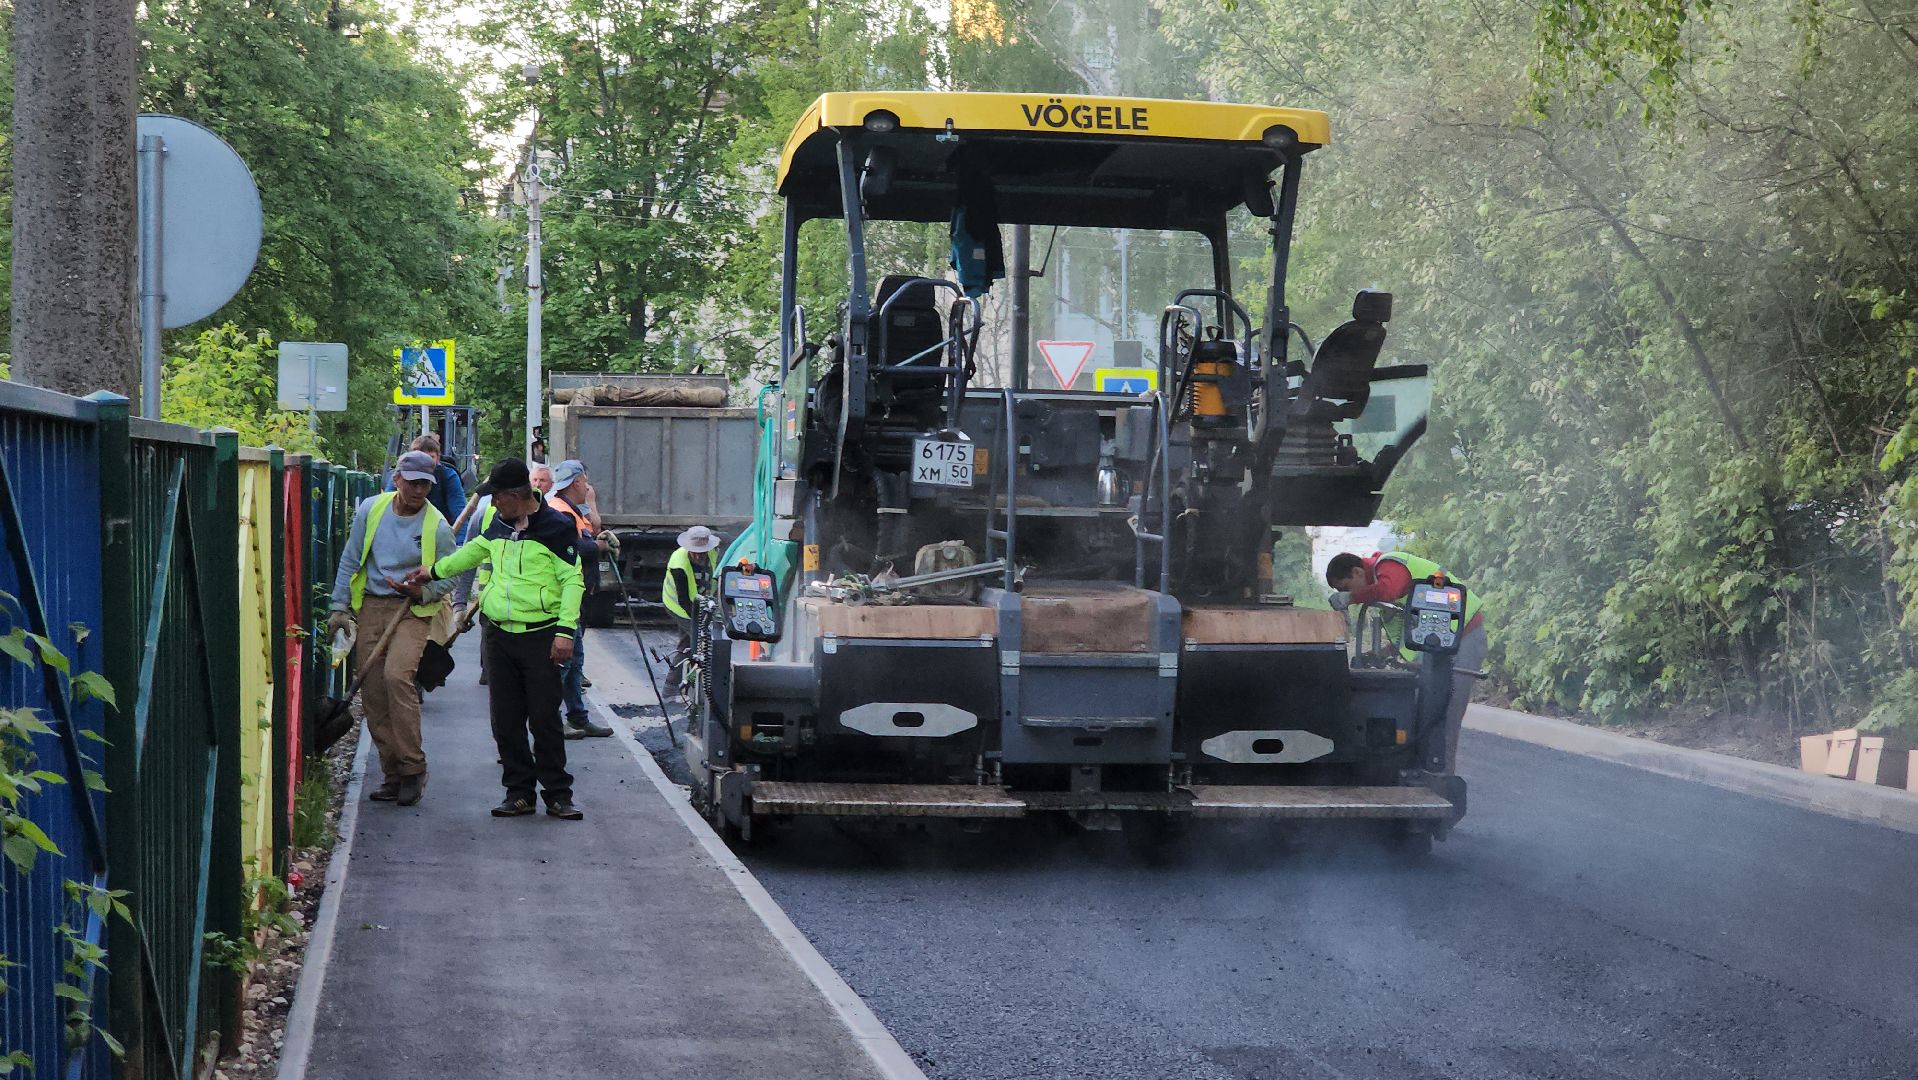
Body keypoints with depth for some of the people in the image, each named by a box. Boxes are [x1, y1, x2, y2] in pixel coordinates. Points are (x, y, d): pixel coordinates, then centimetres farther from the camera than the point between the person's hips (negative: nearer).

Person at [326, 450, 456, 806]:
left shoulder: (436, 526, -4)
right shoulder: (371, 510, 3)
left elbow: (448, 576, 5)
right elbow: (350, 560, 11)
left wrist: (422, 592, -15)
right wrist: (340, 607, 8)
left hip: (412, 610, -4)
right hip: (370, 607, 4)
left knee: (397, 675, -25)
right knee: (372, 691, 2)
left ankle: (412, 767, -16)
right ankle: (392, 773, 12)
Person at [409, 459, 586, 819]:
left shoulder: (556, 527, -8)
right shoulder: (499, 525, 12)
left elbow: (573, 580, -10)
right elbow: (476, 550, 31)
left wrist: (565, 630, -17)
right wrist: (435, 571, 37)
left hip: (540, 636, -6)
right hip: (500, 636, 6)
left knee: (544, 719, -5)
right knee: (506, 720, 5)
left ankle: (558, 793, 3)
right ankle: (519, 791, 13)